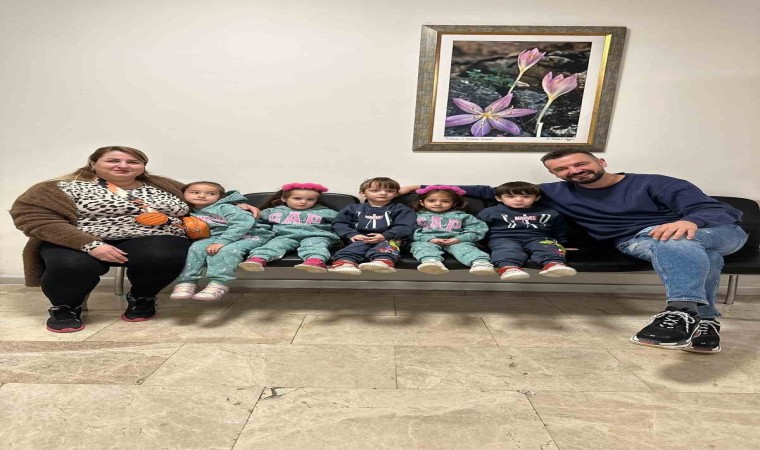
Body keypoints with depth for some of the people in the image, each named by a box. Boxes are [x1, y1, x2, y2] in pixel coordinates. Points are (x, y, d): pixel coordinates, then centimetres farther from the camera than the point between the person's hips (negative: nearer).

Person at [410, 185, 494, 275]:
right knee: (422, 246, -32)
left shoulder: (461, 215, 13)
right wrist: (429, 239, -16)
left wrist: (459, 239, -10)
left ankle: (480, 263, -53)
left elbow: (478, 228, 6)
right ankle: (432, 262, -60)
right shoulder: (418, 215, 11)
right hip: (426, 241, 0)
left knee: (463, 247, -29)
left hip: (455, 241, 1)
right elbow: (413, 231, -1)